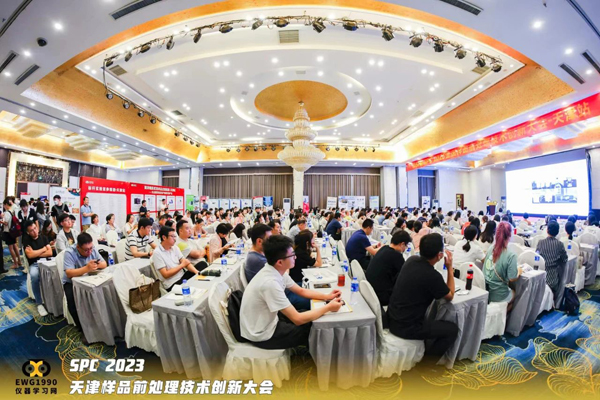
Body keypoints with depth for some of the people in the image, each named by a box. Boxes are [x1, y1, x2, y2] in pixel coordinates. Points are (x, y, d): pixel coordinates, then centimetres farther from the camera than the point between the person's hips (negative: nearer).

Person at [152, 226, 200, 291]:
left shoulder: (175, 248, 8)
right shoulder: (157, 253, -11)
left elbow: (186, 262, 2)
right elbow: (165, 274, -14)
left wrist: (197, 272, -14)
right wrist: (182, 265, -8)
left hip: (183, 276, 6)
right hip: (172, 284, -6)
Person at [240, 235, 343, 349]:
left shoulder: (277, 271, -7)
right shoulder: (270, 282, -34)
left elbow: (301, 291, 7)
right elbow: (297, 319, -30)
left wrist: (327, 296, -5)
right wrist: (328, 307, -20)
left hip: (268, 320, 7)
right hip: (262, 335, -7)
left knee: (309, 316, 11)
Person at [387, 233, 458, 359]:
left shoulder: (411, 260, -3)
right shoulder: (433, 276, -25)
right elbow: (450, 296, -1)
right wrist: (450, 268, 2)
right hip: (406, 327, -7)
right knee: (452, 329, 10)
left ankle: (425, 351, 40)